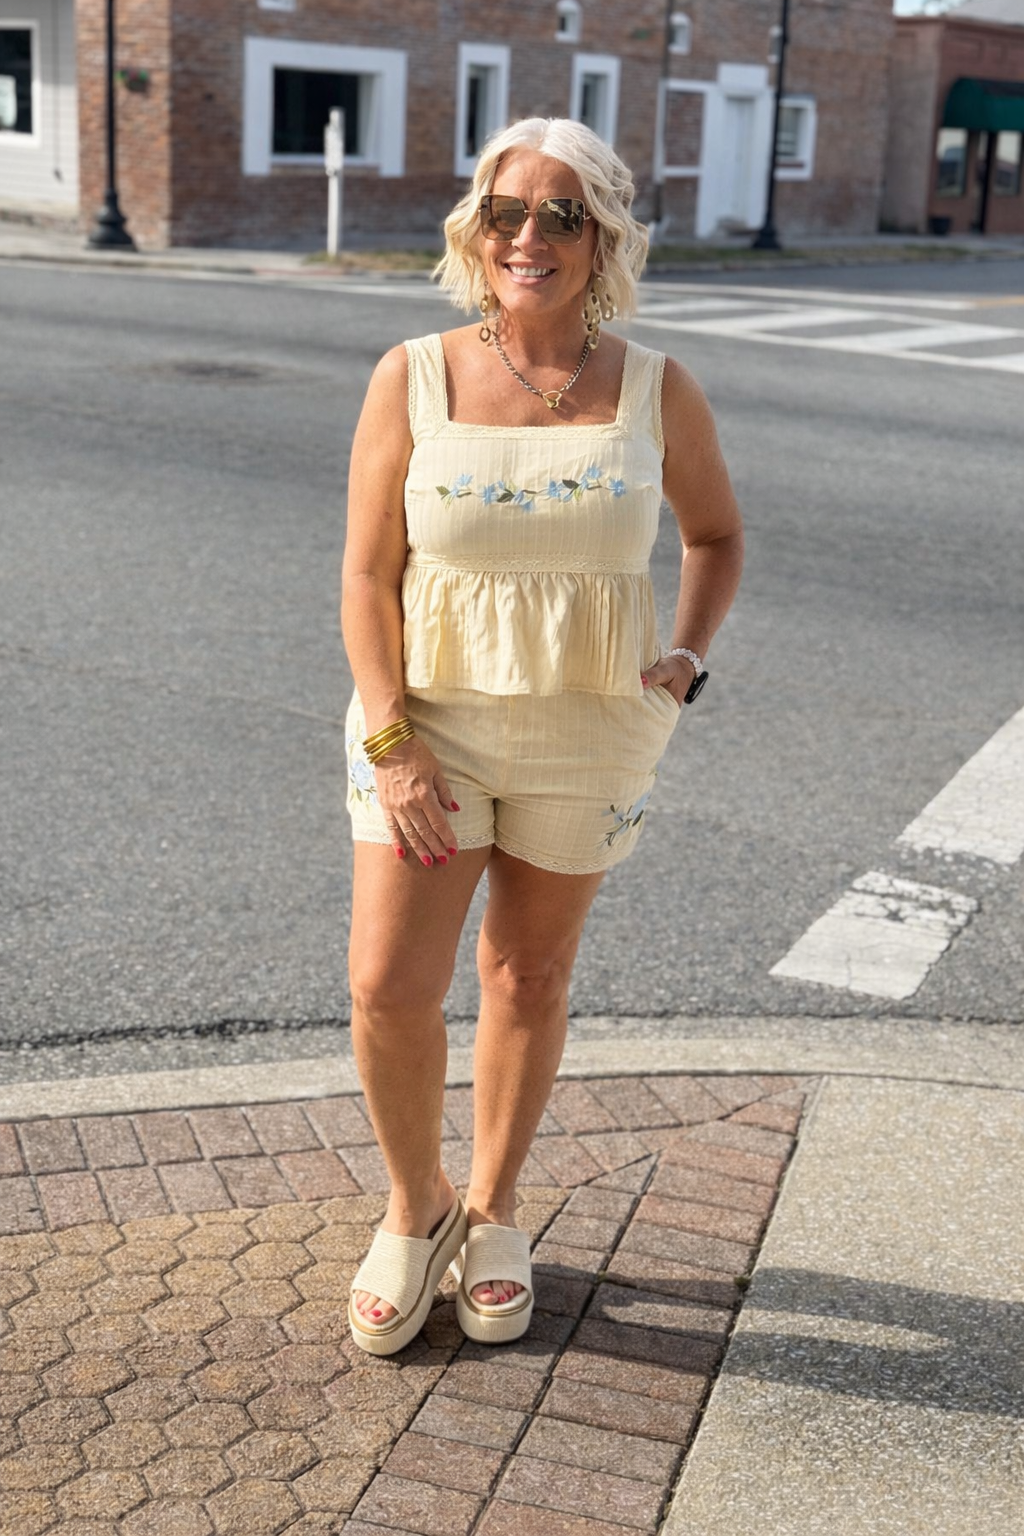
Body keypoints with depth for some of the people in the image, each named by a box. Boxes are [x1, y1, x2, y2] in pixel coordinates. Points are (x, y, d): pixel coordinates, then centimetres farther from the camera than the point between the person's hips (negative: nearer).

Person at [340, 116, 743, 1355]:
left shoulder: (656, 392, -6)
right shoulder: (411, 380, -8)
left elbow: (716, 533, 10)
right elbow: (366, 574, -6)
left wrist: (686, 656, -6)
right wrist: (390, 741, -13)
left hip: (589, 736, 0)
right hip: (430, 719, 0)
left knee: (529, 980, 12)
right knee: (388, 988, -3)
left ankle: (492, 1209, 34)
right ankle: (416, 1205, 25)